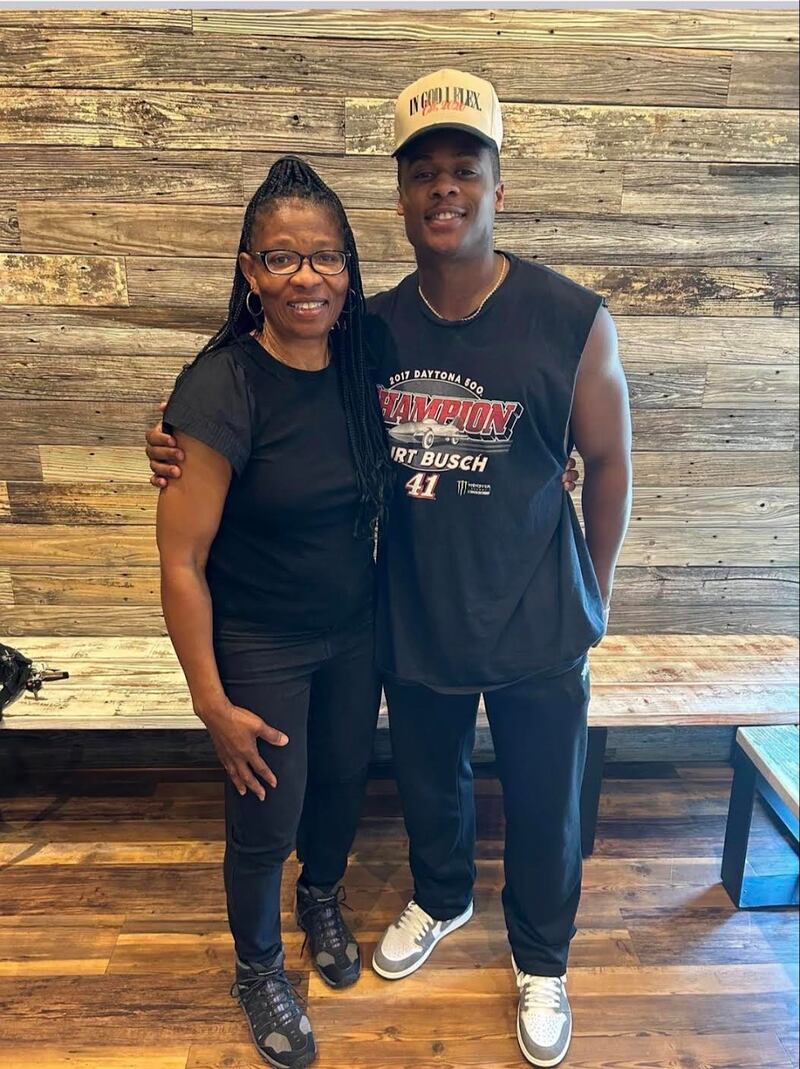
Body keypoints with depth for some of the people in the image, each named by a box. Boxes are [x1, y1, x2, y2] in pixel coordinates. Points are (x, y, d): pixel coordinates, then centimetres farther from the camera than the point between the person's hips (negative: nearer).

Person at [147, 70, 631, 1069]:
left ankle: (541, 962, 47)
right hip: (414, 620, 3)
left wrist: (594, 592, 4)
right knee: (429, 787, 25)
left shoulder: (572, 321, -15)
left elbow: (608, 462, -4)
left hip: (537, 629, -2)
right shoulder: (374, 328, -6)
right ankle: (440, 901, 57)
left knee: (543, 809, 17)